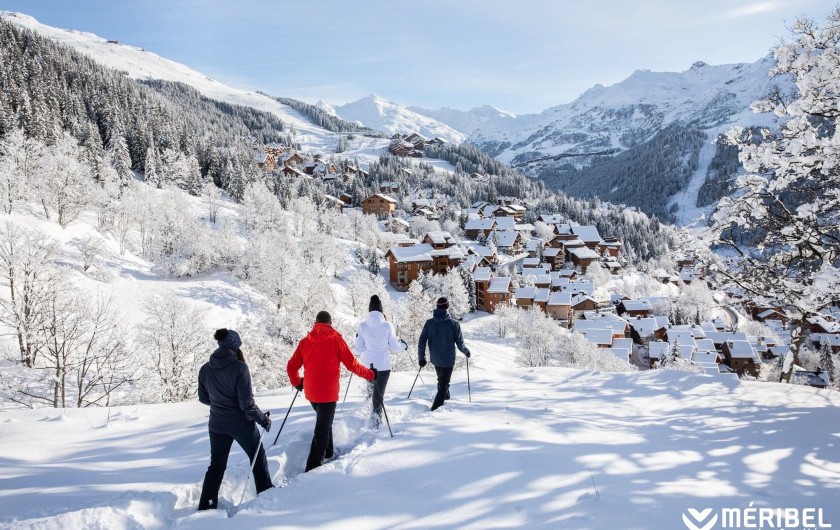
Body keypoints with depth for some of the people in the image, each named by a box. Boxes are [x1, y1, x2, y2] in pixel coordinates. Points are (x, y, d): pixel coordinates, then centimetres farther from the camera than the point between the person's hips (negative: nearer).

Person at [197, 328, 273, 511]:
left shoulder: (205, 369, -4)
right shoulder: (239, 367, -21)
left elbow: (203, 398, 8)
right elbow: (247, 403, -20)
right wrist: (263, 419, -7)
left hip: (217, 425, 4)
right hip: (241, 424, -4)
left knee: (216, 465, 18)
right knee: (258, 456, 20)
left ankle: (206, 505, 16)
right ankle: (265, 492, 31)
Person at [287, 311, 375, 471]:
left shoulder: (305, 341, 4)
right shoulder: (335, 339, -7)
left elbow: (291, 367, 7)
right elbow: (351, 364, -5)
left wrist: (297, 383, 26)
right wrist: (370, 374, 9)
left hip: (310, 392, 5)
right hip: (328, 392, -5)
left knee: (324, 421, 27)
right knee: (323, 428, 1)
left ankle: (328, 453, 39)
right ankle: (313, 468, -4)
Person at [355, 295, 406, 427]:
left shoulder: (363, 325, -7)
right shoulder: (387, 325, -11)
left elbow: (359, 349, 0)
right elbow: (395, 347, -4)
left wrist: (358, 338, 20)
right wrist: (403, 346, 18)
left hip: (367, 365, 2)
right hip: (383, 365, -2)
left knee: (371, 386, 31)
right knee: (379, 393, 6)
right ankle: (375, 418, -1)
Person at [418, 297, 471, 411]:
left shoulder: (429, 323, -6)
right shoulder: (453, 324, -15)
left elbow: (422, 342, -5)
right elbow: (460, 344, -8)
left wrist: (421, 358, 5)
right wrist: (466, 351, 12)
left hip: (435, 359, 4)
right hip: (448, 360, -4)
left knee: (441, 381, 26)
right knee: (444, 385, 3)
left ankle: (445, 401, 44)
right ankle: (435, 408, -9)